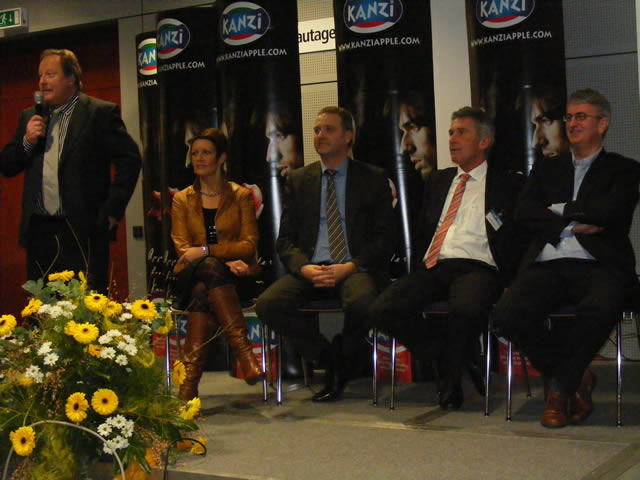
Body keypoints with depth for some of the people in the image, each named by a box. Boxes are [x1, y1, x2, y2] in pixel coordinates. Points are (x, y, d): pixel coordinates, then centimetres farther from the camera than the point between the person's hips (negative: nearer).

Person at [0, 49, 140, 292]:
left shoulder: (101, 112, -1)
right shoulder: (30, 117, 16)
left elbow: (129, 159, -6)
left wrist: (112, 209, -9)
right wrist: (27, 141, -3)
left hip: (83, 232, -5)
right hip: (39, 230, 5)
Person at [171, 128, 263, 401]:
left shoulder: (241, 196, 12)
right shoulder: (182, 200, 15)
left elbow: (249, 244, -1)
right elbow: (182, 249, 2)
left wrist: (205, 251, -16)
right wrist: (225, 260, -16)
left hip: (235, 277, -1)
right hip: (190, 277, 1)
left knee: (203, 291, -35)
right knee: (210, 267, -36)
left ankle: (189, 381, -44)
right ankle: (243, 350, -47)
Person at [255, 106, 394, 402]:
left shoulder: (373, 178, 8)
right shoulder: (299, 180, 15)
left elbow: (384, 237, 2)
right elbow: (285, 239, 11)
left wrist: (350, 267, -14)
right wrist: (304, 268, -11)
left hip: (355, 269, -2)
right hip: (310, 268, 3)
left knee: (361, 302, -37)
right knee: (267, 305, -25)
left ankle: (342, 354, -2)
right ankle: (329, 357, -5)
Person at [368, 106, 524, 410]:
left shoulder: (507, 184, 11)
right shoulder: (437, 181, 26)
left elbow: (517, 242, 5)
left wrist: (505, 280, -9)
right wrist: (421, 263, 7)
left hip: (476, 268, -5)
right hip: (432, 268, 5)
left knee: (466, 310, -39)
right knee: (381, 311, -21)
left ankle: (450, 374, -8)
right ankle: (453, 359, -3)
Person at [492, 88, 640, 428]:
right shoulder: (547, 168, 27)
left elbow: (608, 210, -5)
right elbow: (524, 213, 10)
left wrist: (559, 210, 5)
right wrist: (572, 224, -2)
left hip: (598, 265, -3)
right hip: (548, 265, 3)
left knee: (599, 309, -38)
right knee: (507, 314, -26)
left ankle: (560, 387, -14)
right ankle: (577, 378, -7)